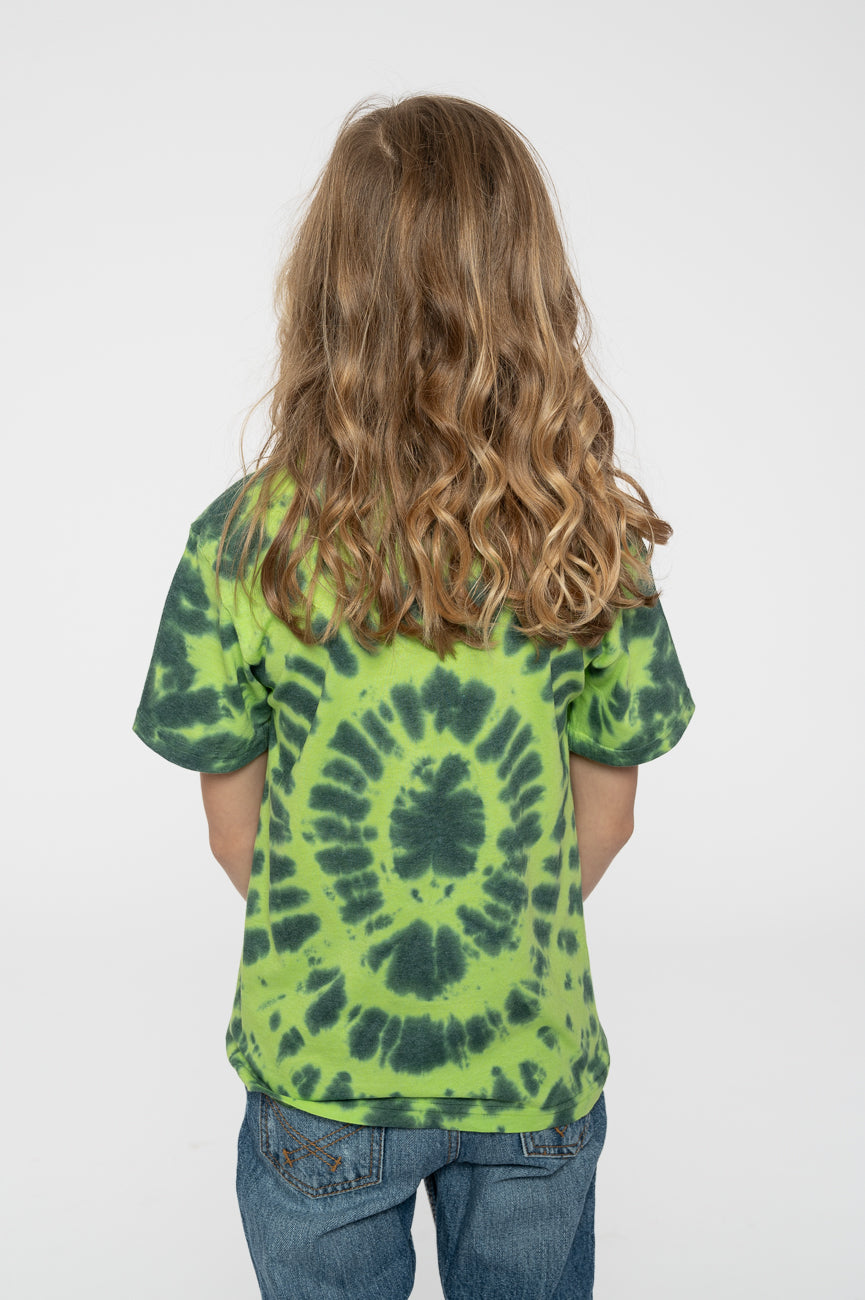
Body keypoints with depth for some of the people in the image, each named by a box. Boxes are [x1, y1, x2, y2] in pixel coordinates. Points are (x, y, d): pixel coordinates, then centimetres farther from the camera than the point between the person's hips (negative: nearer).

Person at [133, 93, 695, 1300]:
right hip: (536, 1062, 2)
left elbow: (235, 826, -8)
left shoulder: (249, 539, -18)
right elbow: (606, 818, -4)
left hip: (319, 1064, -1)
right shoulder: (596, 538, -14)